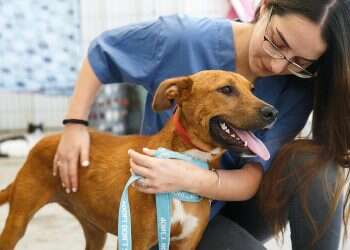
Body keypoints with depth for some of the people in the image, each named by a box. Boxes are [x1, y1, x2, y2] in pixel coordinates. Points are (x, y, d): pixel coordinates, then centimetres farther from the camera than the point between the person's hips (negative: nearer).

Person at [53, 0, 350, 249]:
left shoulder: (297, 88, -18)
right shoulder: (183, 39, -23)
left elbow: (255, 180, -23)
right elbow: (102, 51, -5)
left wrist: (186, 178, -40)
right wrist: (75, 124, -13)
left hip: (239, 200, 2)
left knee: (313, 164, -29)